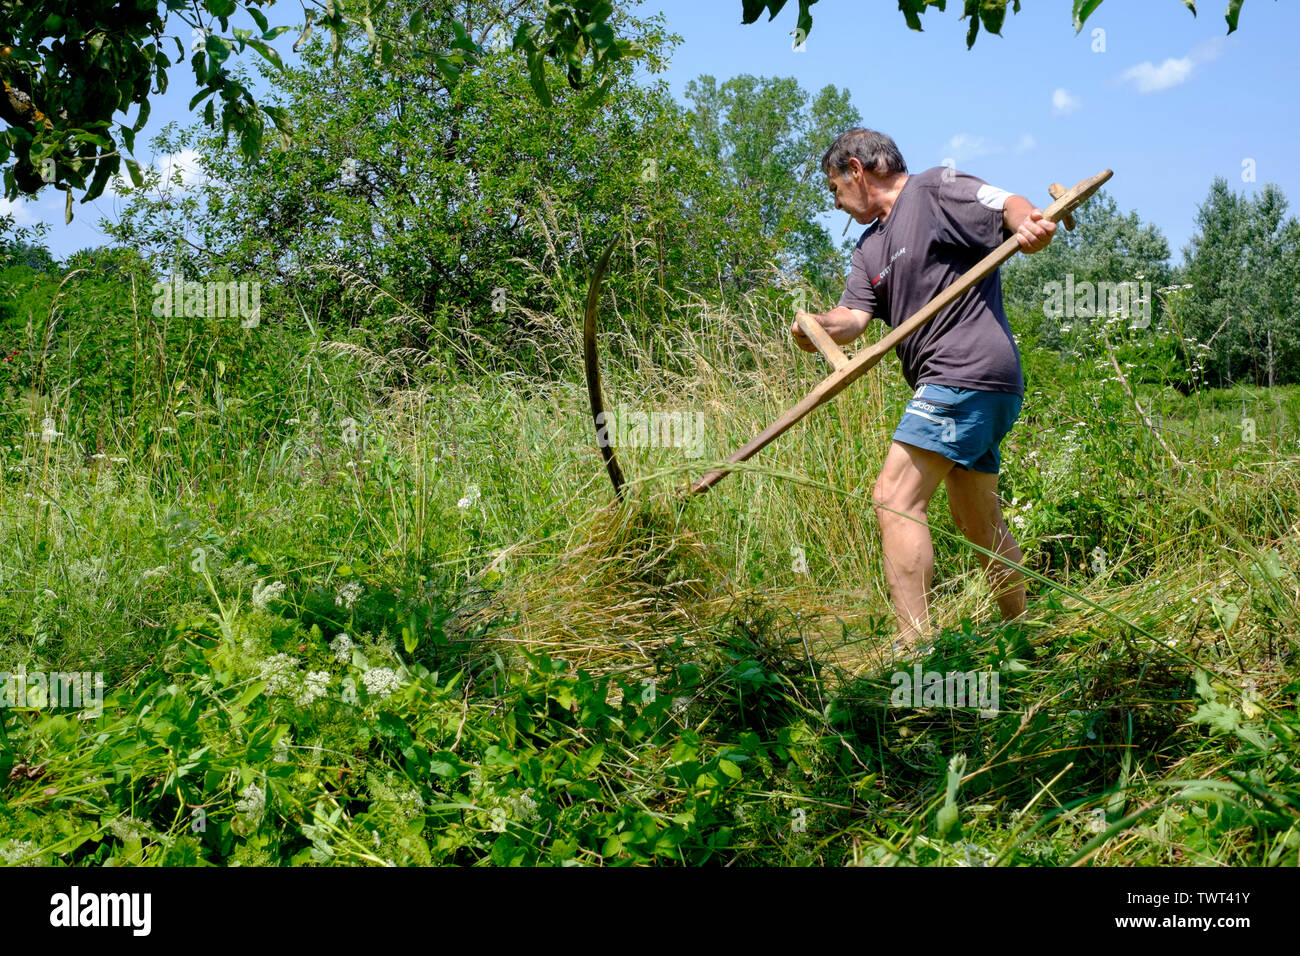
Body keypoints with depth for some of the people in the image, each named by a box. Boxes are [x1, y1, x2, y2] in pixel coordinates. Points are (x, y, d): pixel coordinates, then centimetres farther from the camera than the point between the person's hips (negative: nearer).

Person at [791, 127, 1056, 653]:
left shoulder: (934, 188, -1)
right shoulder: (869, 246, 21)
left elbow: (1010, 205, -14)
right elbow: (855, 315, 7)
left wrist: (1026, 222, -37)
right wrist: (821, 325, -16)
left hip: (967, 372, -10)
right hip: (951, 385, 10)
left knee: (895, 497, -17)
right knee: (977, 520, 19)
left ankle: (915, 648, -19)